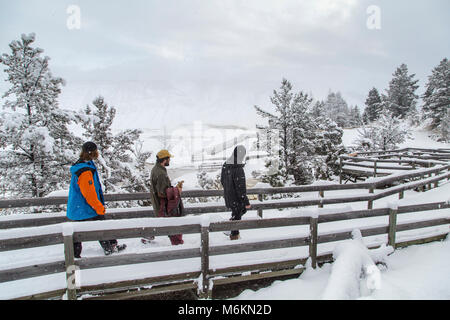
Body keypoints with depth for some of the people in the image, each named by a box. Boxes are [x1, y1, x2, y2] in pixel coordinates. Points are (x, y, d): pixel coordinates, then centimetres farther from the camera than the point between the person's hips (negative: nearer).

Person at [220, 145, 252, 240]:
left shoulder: (225, 165, -4)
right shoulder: (238, 169, -29)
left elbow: (222, 181, 10)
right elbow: (241, 188, -25)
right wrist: (246, 202, -15)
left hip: (227, 196, 8)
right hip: (236, 199, -8)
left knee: (243, 209, 27)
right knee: (236, 216, 12)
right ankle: (234, 236, 29)